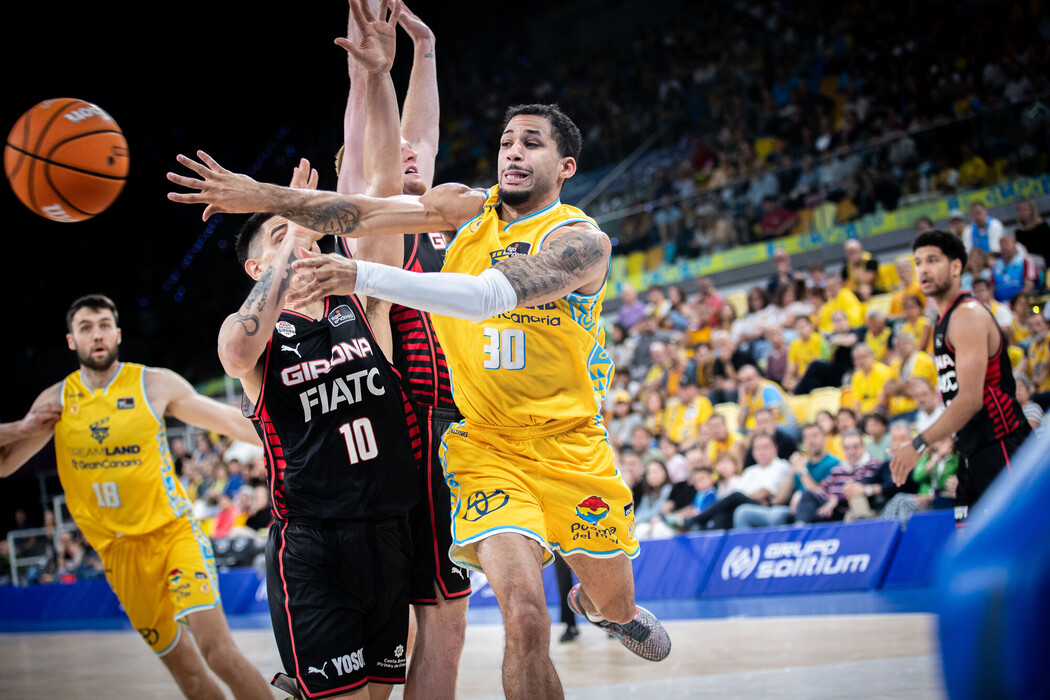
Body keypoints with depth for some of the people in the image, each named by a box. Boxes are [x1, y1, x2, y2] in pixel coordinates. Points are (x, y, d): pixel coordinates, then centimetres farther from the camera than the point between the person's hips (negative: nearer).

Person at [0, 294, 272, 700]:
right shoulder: (55, 401, 5)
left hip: (173, 532, -3)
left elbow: (231, 421, 2)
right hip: (119, 552, 3)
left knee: (217, 651, -20)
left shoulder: (156, 384, -3)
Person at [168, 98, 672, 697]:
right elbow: (366, 213, -14)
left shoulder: (583, 241, -15)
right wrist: (264, 196, -28)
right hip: (487, 446, 1)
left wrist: (362, 276, -41)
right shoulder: (469, 208, -1)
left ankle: (596, 605, 56)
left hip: (570, 446, 0)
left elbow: (489, 296, -32)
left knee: (613, 602, 19)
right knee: (525, 616, -21)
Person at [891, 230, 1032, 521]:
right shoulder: (944, 322, 17)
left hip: (1000, 446, -10)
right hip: (974, 452, 10)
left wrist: (919, 445, -21)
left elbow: (970, 399, -21)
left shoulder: (968, 315, -13)